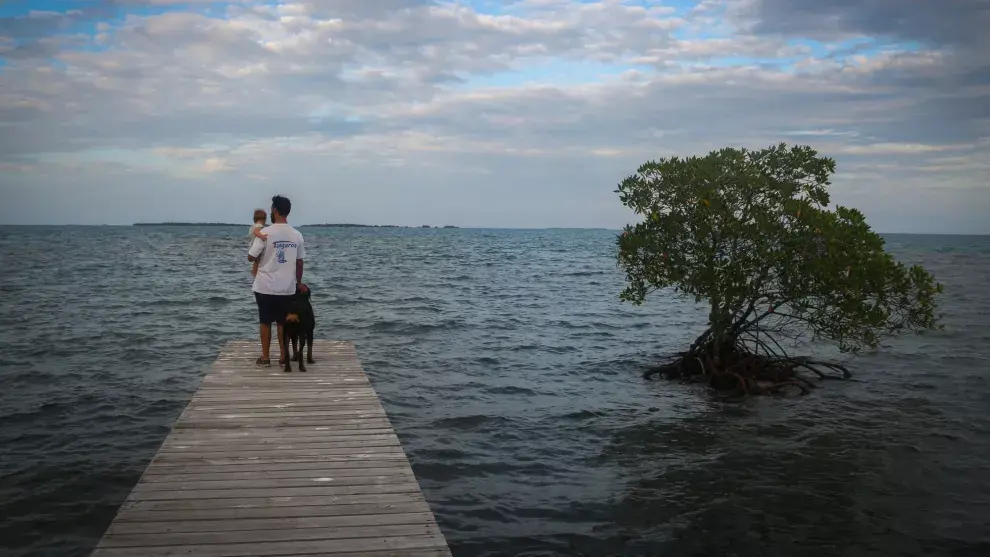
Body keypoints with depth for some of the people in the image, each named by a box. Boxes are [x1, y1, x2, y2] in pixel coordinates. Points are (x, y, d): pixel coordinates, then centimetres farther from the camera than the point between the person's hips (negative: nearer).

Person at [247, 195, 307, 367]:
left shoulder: (265, 232, -12)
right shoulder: (297, 235, 0)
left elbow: (251, 257, -8)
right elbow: (299, 262, 6)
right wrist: (299, 283, 18)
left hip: (265, 286, -3)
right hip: (287, 288, 3)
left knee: (265, 322, 7)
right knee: (283, 322, 11)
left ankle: (265, 357, 11)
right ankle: (283, 356, 14)